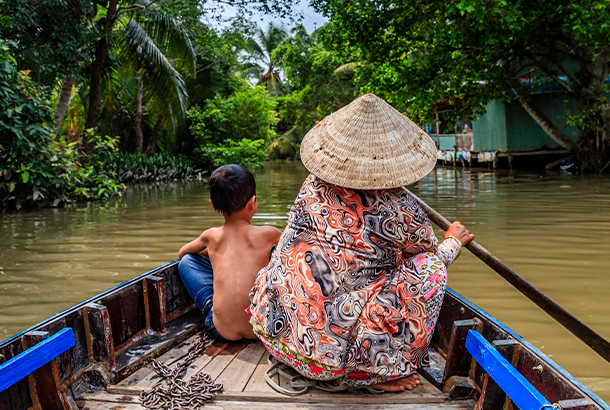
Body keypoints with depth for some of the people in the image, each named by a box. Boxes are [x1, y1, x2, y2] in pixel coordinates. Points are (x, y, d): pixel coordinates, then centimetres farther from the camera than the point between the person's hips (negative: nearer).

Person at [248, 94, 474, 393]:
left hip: (272, 329, 6)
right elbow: (435, 255, 11)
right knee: (430, 267, 0)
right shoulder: (402, 212, -12)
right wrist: (453, 241, 35)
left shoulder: (314, 186, 3)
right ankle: (377, 372, 5)